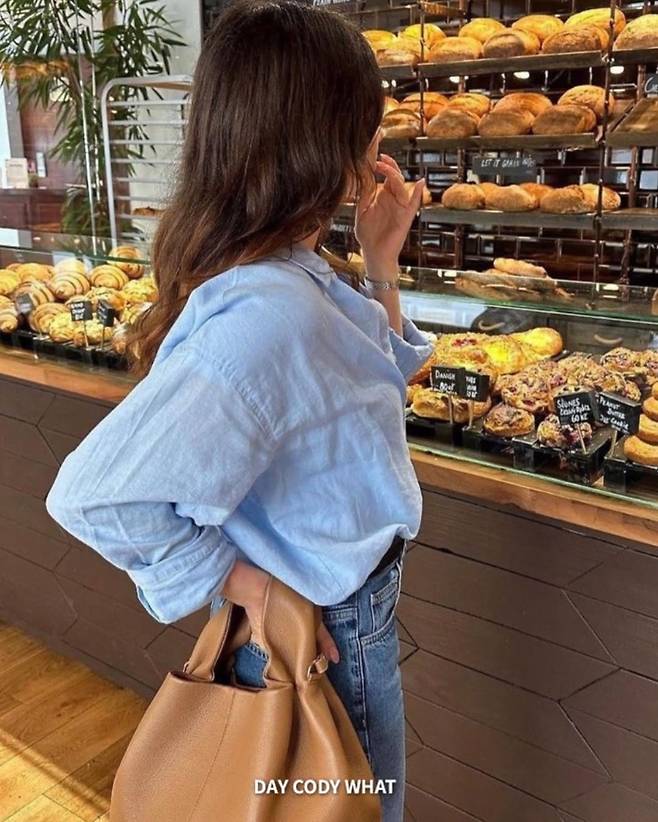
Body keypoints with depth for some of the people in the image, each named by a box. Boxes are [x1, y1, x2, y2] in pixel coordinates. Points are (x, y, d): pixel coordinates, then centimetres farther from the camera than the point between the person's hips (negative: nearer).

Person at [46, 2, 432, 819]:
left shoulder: (298, 279, -5)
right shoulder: (268, 312, -35)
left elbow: (378, 380, 11)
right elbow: (98, 493, -36)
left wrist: (381, 261, -1)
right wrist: (250, 589, -26)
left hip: (350, 607, 9)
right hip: (324, 636, -8)